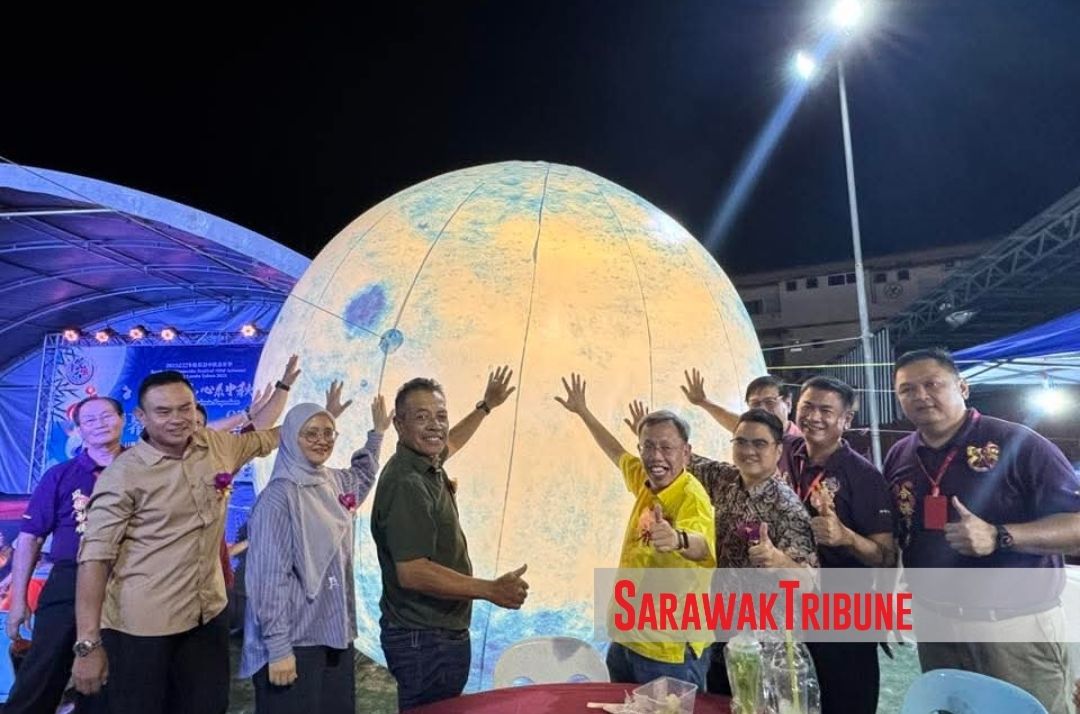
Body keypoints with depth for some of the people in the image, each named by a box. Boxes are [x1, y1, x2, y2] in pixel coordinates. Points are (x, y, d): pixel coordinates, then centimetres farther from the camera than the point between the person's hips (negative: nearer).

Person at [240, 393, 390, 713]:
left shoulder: (334, 483, 5)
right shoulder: (279, 496, -16)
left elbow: (361, 476, 31)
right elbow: (270, 577, -18)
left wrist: (377, 434, 28)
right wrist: (278, 648, -19)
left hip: (337, 633, 7)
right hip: (295, 640, -7)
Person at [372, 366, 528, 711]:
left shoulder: (428, 466, 4)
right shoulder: (406, 483, -24)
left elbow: (448, 444, 29)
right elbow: (412, 573, -29)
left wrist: (486, 406, 36)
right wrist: (491, 589, -27)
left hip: (442, 632, 10)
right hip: (425, 639, -10)